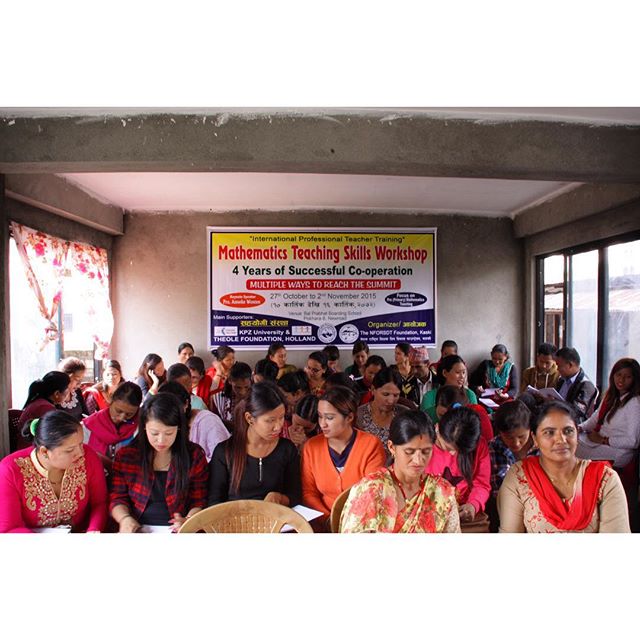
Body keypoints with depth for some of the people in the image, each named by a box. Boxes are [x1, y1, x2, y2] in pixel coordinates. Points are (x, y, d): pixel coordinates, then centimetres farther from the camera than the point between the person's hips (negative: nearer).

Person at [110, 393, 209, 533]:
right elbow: (117, 498, 7)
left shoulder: (194, 455, -1)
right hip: (137, 529, 1)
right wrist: (125, 518, -12)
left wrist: (188, 521, -16)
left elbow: (199, 502, 2)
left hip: (177, 530, 0)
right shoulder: (126, 455, 2)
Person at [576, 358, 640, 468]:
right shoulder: (612, 395, 10)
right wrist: (580, 427, -1)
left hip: (618, 452, -8)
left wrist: (603, 440, -15)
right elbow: (597, 417, 17)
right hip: (598, 439, 8)